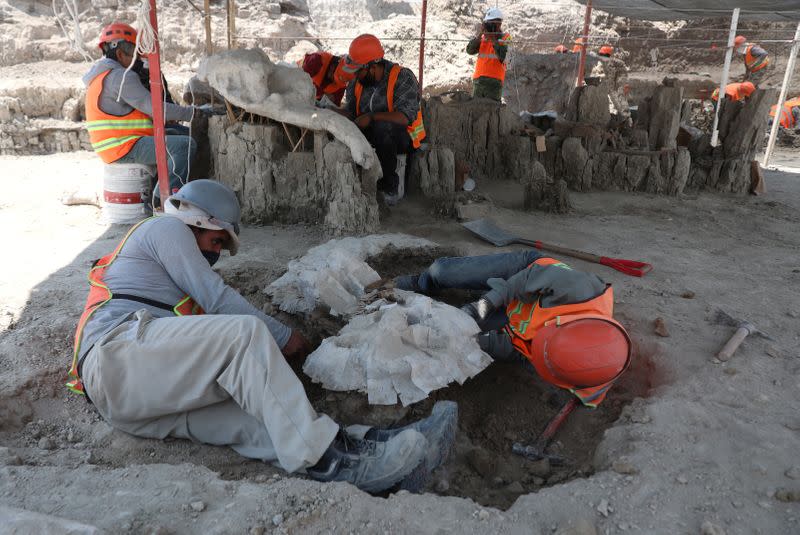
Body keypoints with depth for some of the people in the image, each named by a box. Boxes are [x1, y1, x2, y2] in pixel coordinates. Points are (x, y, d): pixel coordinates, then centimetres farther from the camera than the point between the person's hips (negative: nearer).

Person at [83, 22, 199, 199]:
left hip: (114, 145, 11)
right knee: (185, 145, -24)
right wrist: (195, 111, -16)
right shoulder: (120, 76, -12)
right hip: (124, 147, -11)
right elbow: (156, 109, -20)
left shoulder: (100, 75, 22)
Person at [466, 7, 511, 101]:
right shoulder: (482, 38, 13)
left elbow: (502, 55, -15)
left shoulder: (504, 38, 2)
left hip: (494, 80, -4)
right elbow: (470, 50, 0)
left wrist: (493, 39, -15)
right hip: (478, 79, 4)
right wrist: (480, 34, -7)